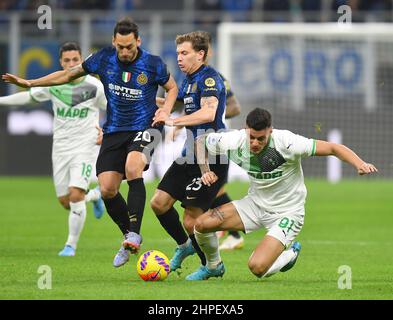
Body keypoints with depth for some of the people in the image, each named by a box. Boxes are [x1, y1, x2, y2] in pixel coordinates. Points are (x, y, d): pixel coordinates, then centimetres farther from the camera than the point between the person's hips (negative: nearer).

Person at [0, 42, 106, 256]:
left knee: (76, 195, -19)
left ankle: (71, 245, -6)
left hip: (84, 147, -4)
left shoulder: (95, 86, -8)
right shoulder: (53, 84, -1)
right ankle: (95, 195, 38)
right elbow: (29, 96, 14)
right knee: (65, 202, 5)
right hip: (60, 148, 4)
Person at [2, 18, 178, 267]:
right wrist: (29, 83, 8)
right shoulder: (104, 59, -4)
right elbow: (69, 74, 9)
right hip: (113, 133, 4)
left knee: (132, 167, -34)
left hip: (143, 130, -4)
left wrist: (166, 109, -11)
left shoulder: (153, 64, -9)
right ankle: (129, 238, 16)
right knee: (107, 189, -7)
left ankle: (134, 233, -28)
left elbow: (172, 87, 10)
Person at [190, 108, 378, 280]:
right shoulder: (233, 142, -16)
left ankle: (290, 255, 13)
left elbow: (332, 148, -25)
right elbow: (201, 141, 5)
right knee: (202, 224, -11)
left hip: (287, 212, -5)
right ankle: (213, 267, 22)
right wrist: (205, 171, -6)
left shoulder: (286, 142, -28)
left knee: (257, 267, -22)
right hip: (256, 203, 5)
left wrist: (359, 165, -40)